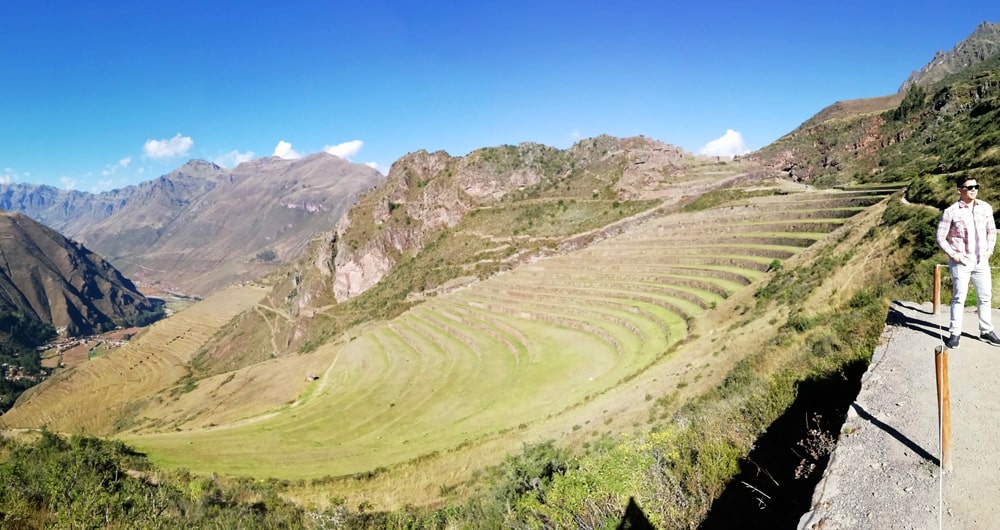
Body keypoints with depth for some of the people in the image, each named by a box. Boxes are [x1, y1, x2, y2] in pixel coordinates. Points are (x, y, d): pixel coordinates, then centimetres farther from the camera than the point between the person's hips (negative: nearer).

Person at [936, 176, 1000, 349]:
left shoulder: (985, 208, 3)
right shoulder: (951, 212, -11)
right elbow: (940, 238, -7)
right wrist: (953, 255, -13)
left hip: (981, 261, 5)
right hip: (961, 262, -5)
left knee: (985, 297, 12)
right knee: (959, 298, 0)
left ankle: (986, 331, 24)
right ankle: (955, 333, 8)